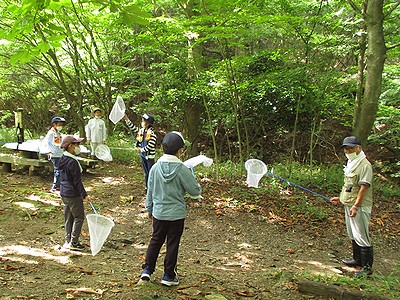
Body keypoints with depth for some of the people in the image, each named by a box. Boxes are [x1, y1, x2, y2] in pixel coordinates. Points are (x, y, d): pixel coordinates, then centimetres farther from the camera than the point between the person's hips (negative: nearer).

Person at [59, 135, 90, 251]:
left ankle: (68, 241, 22)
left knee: (68, 217, 15)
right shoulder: (72, 162, -21)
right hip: (73, 194, -9)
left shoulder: (62, 160, 9)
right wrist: (84, 194, -14)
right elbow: (77, 181, -20)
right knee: (79, 217, 0)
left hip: (64, 193, 9)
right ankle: (73, 242, 2)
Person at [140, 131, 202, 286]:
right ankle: (168, 276, 20)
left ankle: (147, 269, 24)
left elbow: (150, 191, 4)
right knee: (172, 244, 9)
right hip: (176, 214, -3)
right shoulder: (182, 170, -17)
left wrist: (149, 209, 17)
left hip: (158, 212, 3)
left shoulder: (155, 168, -5)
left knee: (155, 240, 19)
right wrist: (192, 178, 9)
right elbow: (195, 191, -10)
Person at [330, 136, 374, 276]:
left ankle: (367, 267, 4)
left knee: (361, 237, -5)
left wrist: (355, 206, -25)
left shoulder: (364, 165, -16)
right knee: (352, 235, 20)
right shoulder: (351, 164, 14)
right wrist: (341, 198, 22)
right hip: (348, 204, 10)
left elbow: (364, 187, -21)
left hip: (359, 207, -10)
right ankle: (357, 260, 34)